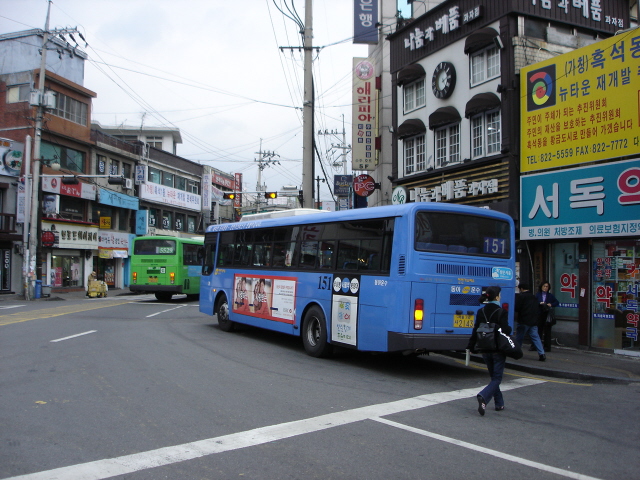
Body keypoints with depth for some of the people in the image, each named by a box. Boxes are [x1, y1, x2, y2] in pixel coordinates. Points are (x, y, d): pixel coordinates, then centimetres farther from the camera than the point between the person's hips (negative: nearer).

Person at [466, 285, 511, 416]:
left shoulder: (481, 312, 2)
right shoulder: (501, 312, -13)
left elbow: (476, 330, 3)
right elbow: (505, 331, -17)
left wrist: (471, 346, 10)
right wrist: (510, 329, 6)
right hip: (498, 350, -5)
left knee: (494, 377, 19)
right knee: (497, 378, 1)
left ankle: (499, 404, 23)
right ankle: (483, 397, -21)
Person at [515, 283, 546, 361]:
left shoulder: (520, 296, -8)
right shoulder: (534, 297, 15)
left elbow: (516, 308, -12)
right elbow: (538, 308, 18)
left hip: (523, 321, -6)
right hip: (534, 322, 6)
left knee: (519, 337, 6)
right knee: (535, 337, 3)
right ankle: (542, 354, -7)